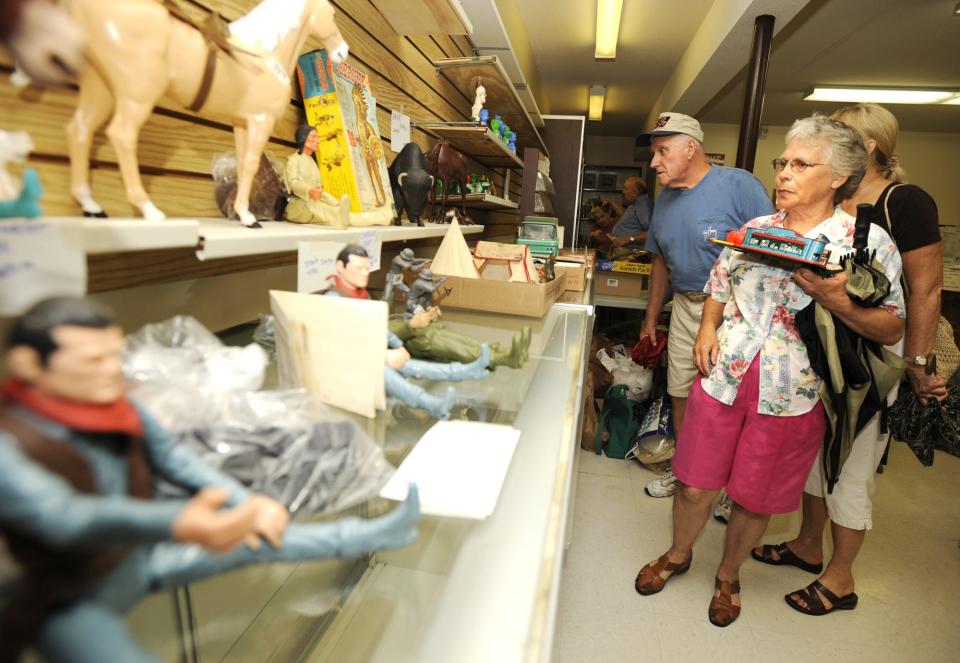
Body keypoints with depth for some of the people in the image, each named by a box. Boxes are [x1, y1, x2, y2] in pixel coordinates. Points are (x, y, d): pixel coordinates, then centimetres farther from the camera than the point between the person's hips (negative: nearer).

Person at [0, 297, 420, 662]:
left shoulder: (117, 408, -7)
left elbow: (174, 457, 0)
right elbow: (62, 517, -42)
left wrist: (246, 503, -12)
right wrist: (177, 523, -60)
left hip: (143, 553, 6)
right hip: (72, 601, -6)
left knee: (262, 537, -1)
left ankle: (375, 535, 13)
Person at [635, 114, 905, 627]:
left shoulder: (870, 242, -5)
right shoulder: (753, 230, 7)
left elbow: (892, 329, -5)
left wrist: (835, 299, -23)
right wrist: (708, 327, -3)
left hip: (791, 397, -2)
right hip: (722, 379, 3)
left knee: (754, 499, 14)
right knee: (695, 485, 11)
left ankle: (728, 576, 41)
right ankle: (678, 555, 39)